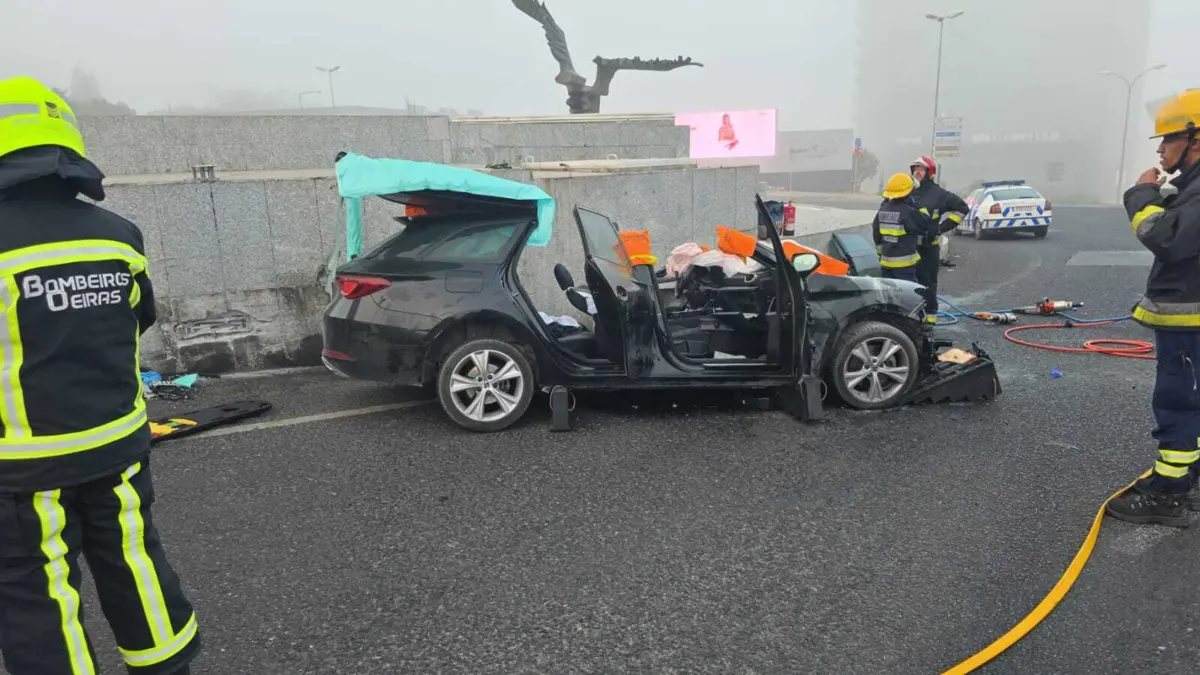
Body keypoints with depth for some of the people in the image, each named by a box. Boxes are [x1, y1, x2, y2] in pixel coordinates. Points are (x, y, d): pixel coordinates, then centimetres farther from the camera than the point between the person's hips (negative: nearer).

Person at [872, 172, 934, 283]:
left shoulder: (883, 209, 5)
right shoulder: (908, 211, -17)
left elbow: (876, 232, 13)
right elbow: (927, 225, -7)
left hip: (886, 261, 7)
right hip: (904, 263, -7)